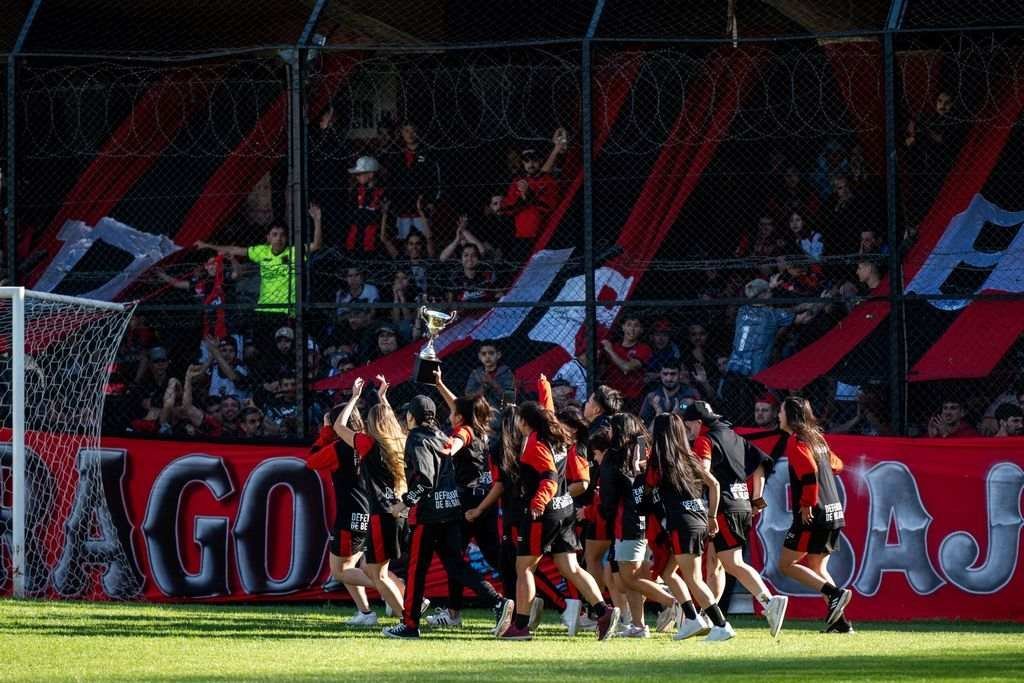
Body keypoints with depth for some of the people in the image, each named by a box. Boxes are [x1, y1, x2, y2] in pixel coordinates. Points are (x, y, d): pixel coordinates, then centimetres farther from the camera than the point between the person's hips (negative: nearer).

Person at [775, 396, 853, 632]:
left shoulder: (796, 441, -11)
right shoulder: (816, 438, 15)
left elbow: (809, 471, -25)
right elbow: (836, 464, 30)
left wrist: (807, 505, -18)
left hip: (813, 516, -9)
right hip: (834, 513, 9)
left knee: (786, 564, -3)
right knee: (817, 568, 16)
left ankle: (835, 594, -17)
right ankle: (839, 621, 6)